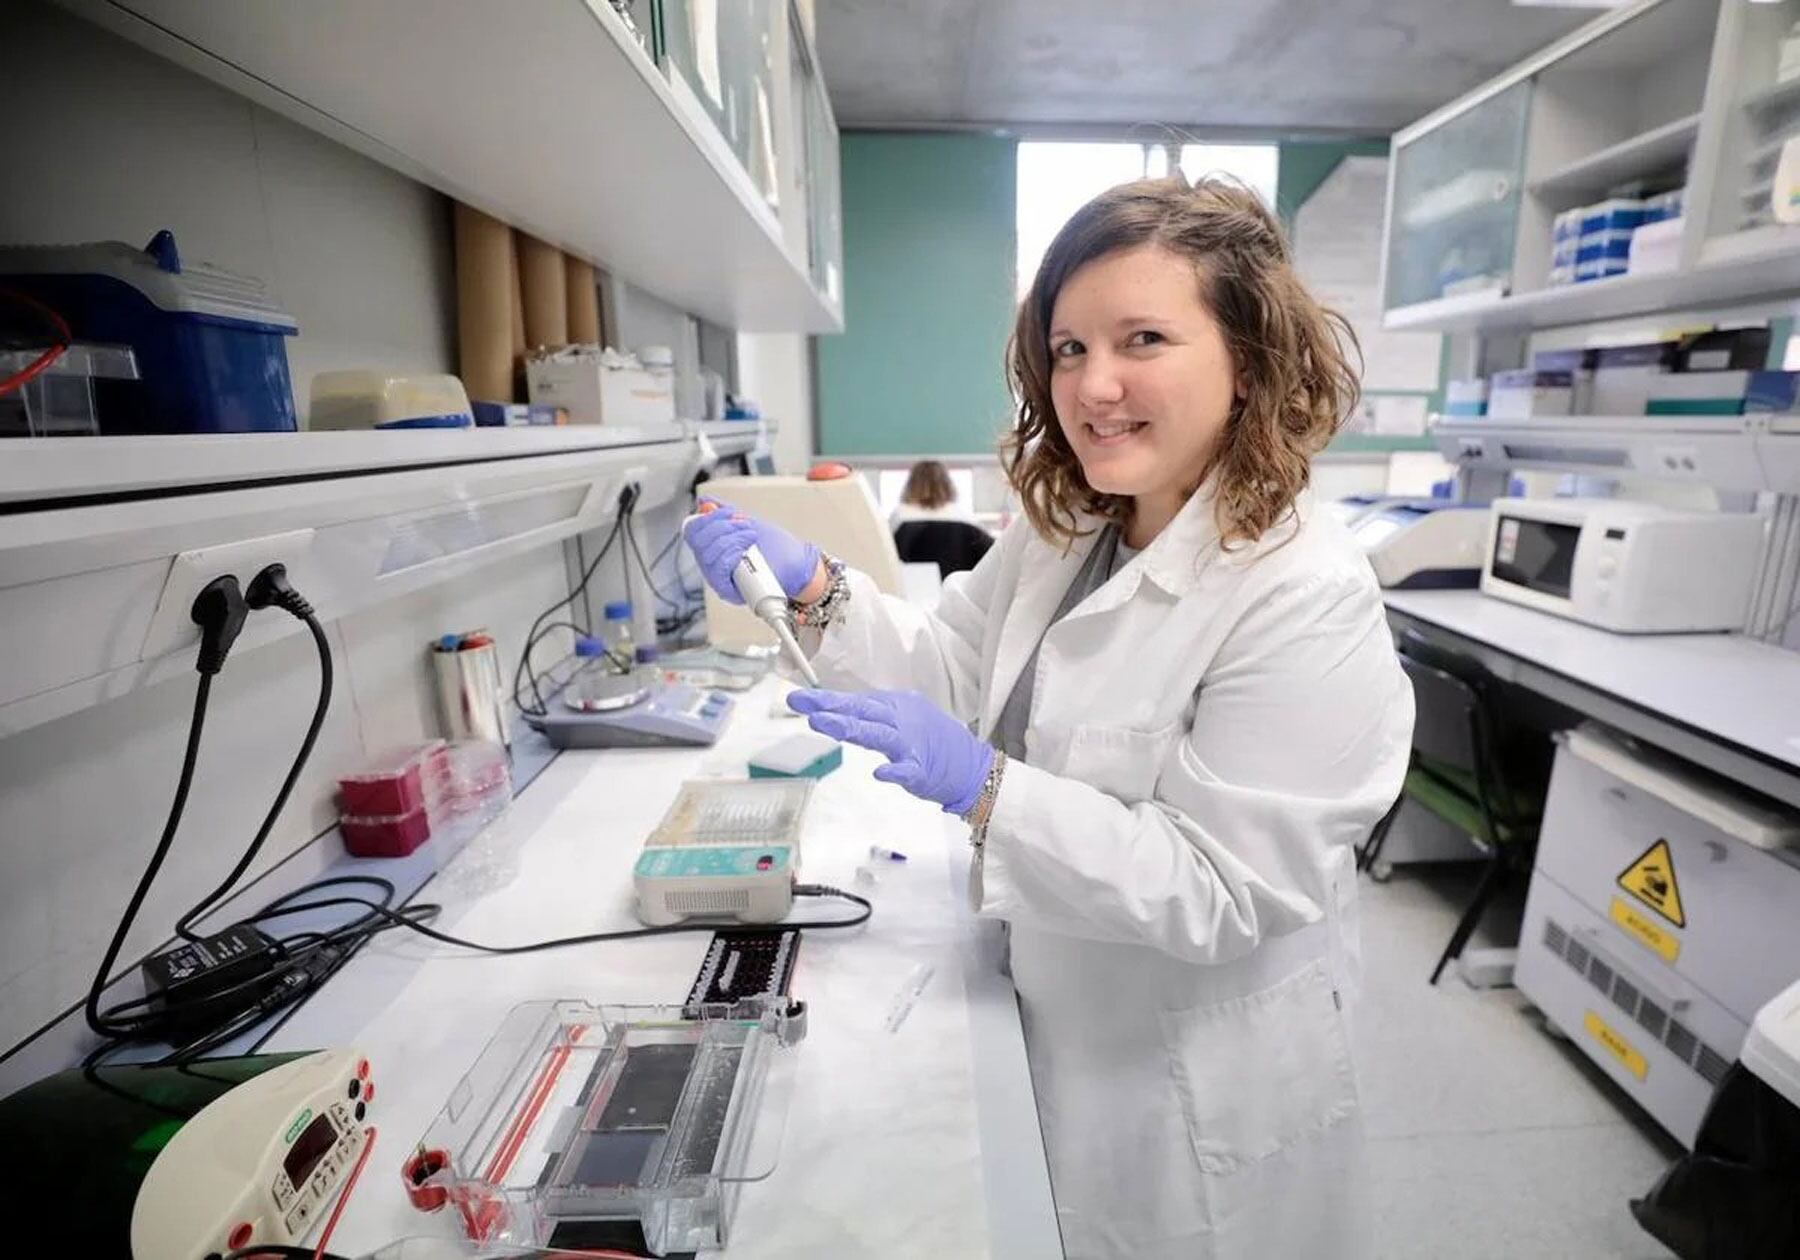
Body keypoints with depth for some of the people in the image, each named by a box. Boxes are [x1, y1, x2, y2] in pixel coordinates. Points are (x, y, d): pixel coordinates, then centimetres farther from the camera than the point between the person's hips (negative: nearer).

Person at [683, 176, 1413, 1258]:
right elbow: (956, 671, -1)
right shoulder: (1063, 531, -2)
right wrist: (814, 588, -15)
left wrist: (982, 789, -37)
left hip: (1197, 1080, -6)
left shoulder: (1306, 598, -28)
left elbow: (1223, 887, -27)